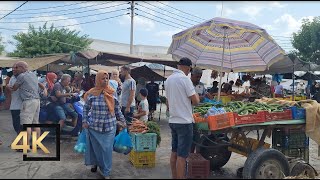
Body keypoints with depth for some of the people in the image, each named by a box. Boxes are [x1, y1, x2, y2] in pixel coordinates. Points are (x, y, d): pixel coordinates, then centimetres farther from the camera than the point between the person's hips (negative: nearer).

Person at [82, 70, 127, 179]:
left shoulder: (112, 93, -1)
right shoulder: (91, 94, -4)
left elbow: (117, 109, 7)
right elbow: (86, 108, 5)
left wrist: (122, 120, 4)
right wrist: (84, 121, -2)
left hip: (109, 127, 0)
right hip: (94, 126, 0)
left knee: (107, 149, 2)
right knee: (95, 147, 13)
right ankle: (95, 163, 40)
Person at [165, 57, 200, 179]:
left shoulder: (168, 79, 9)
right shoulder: (184, 78, -15)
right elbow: (195, 101, -15)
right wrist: (196, 95, 6)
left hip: (173, 120, 8)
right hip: (184, 121, -8)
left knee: (174, 153, 15)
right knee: (182, 155, -4)